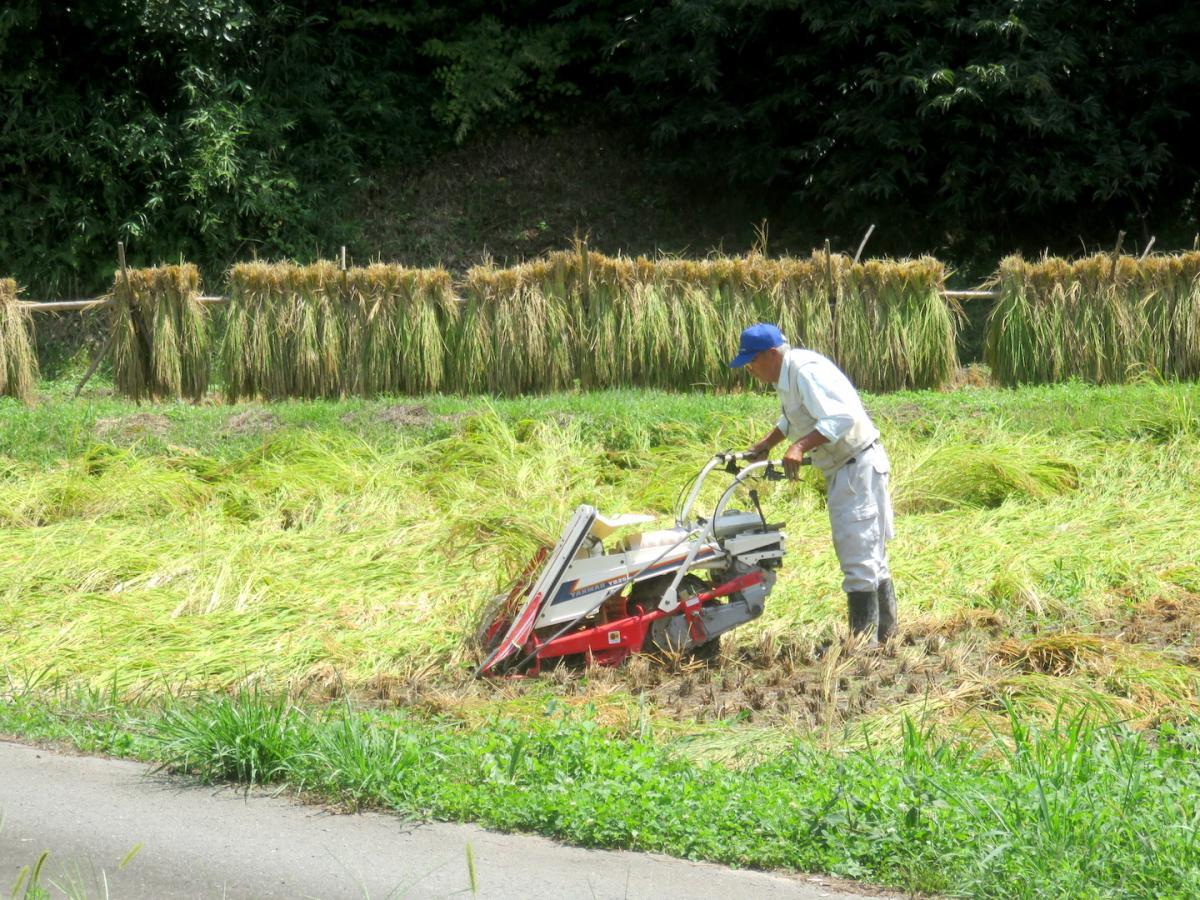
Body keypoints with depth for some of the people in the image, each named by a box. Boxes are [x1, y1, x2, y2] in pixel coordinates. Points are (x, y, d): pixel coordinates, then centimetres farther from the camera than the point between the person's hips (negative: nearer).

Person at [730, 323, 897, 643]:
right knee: (871, 556, 17)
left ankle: (864, 638, -7)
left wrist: (800, 447, -36)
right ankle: (885, 628, 26)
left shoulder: (807, 371, -22)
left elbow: (842, 417, -32)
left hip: (859, 466, -11)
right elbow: (793, 418, 29)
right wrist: (767, 443, 20)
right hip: (842, 469, 11)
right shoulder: (786, 375, 10)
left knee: (857, 555, -9)